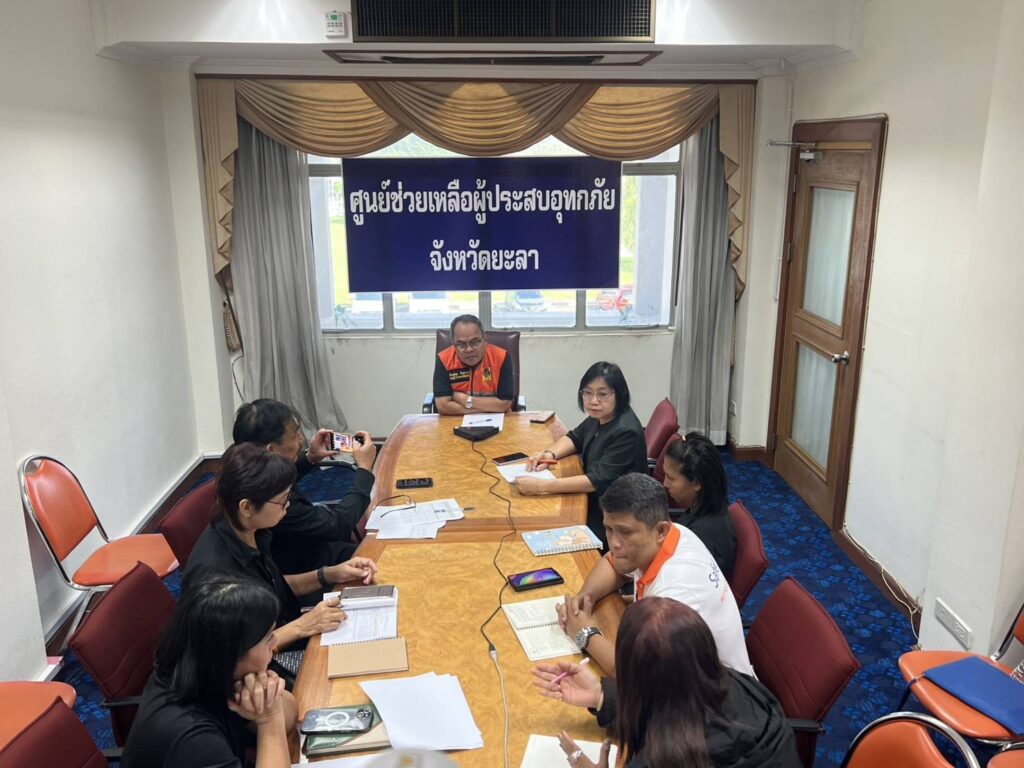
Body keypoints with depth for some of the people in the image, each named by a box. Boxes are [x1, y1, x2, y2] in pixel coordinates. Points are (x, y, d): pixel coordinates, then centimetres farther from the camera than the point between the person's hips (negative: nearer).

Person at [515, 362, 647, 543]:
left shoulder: (626, 432, -25)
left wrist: (540, 485, -35)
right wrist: (550, 454, -3)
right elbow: (575, 437, 19)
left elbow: (598, 480, -30)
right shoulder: (599, 417, 1)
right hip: (594, 503, 7)